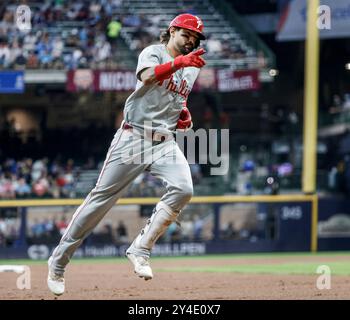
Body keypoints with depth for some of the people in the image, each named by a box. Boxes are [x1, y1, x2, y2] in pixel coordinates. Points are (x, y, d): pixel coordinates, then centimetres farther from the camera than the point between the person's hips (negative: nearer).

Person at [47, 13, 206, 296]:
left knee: (183, 189, -23)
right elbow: (147, 76, -26)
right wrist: (178, 62, -41)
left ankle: (140, 251, -15)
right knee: (102, 198, -3)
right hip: (134, 138, -5)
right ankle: (59, 262, 9)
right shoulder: (153, 52, -3)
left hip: (165, 142, 5)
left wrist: (184, 114, 11)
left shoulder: (192, 68, 17)